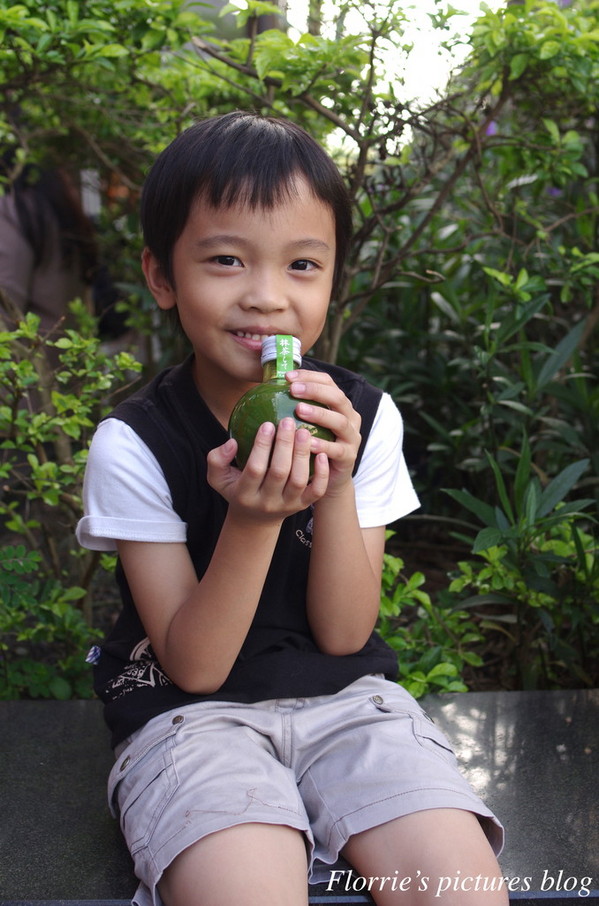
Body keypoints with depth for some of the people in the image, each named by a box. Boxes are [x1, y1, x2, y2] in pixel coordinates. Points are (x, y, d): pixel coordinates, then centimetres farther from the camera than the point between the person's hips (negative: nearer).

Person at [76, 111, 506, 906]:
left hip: (346, 697, 3)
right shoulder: (134, 444, -12)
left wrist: (336, 488, -21)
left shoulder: (364, 419, -4)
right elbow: (194, 666, -11)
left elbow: (342, 635, -5)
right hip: (191, 711, -2)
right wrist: (252, 519, -27)